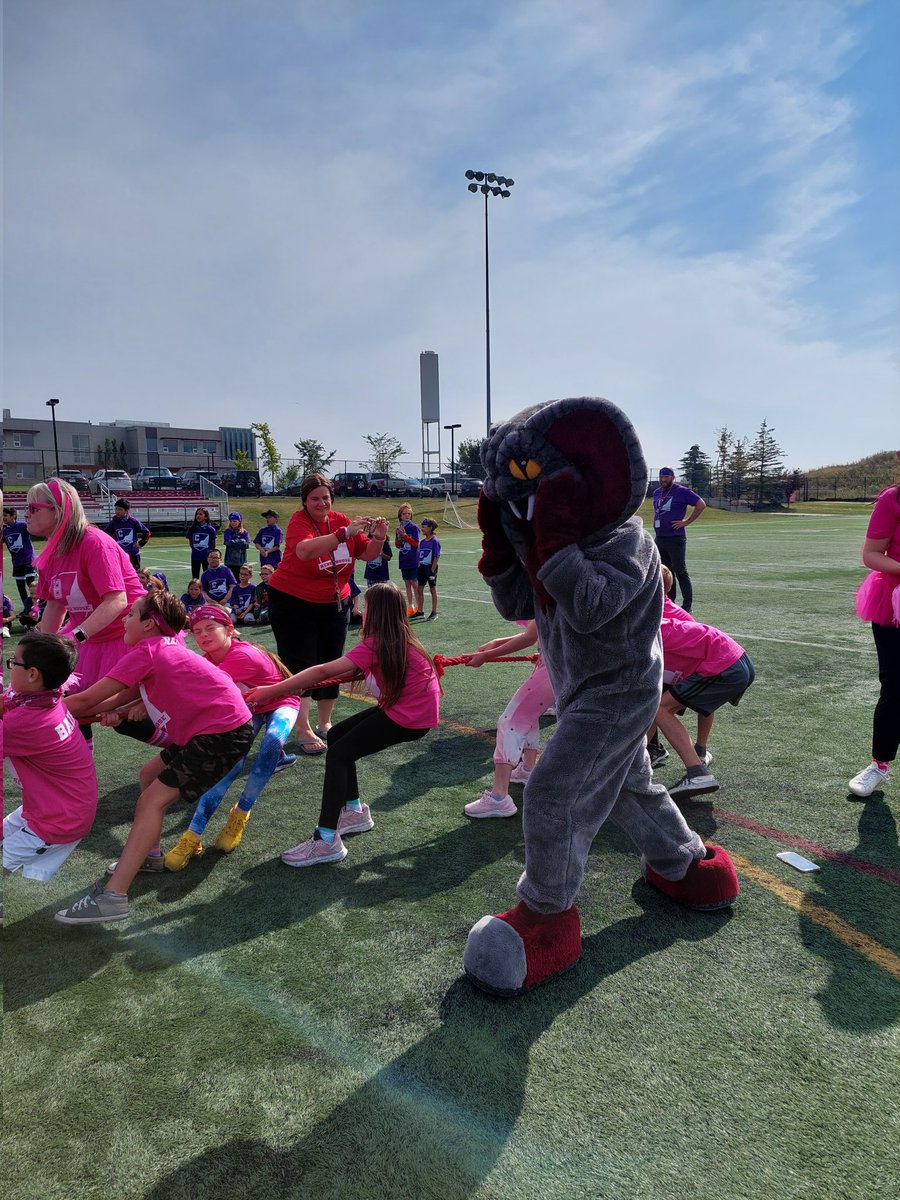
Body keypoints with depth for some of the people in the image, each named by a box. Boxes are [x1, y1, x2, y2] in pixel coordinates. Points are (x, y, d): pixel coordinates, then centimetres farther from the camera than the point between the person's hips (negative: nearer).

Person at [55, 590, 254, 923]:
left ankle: (112, 897, -12)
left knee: (153, 800, -10)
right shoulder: (166, 647, 16)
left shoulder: (145, 652, -11)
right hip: (204, 729, 10)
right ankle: (146, 855, 33)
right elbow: (127, 696, 17)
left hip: (224, 731, -10)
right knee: (150, 774, 21)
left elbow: (86, 700, -8)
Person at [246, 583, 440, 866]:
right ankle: (355, 811, 26)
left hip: (411, 718, -9)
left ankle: (326, 840, -6)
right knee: (337, 735, 14)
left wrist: (271, 691, -17)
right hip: (401, 706, 9)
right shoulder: (398, 639, 7)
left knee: (338, 755, -9)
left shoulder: (375, 645, -19)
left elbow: (323, 671, -21)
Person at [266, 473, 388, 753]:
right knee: (300, 666, -2)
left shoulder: (341, 520, -2)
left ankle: (324, 723, 25)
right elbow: (305, 551, -38)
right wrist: (345, 533, -43)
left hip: (334, 604, 5)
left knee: (331, 664, 11)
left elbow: (367, 554, 1)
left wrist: (378, 538, -20)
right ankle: (304, 730, 6)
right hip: (294, 604, -5)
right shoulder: (299, 521, -16)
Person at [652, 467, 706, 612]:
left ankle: (687, 604, -4)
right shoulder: (657, 492, 16)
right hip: (659, 538, 7)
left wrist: (686, 522, -12)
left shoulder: (682, 491, -7)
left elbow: (701, 504, -10)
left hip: (676, 539, -7)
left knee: (680, 571, -8)